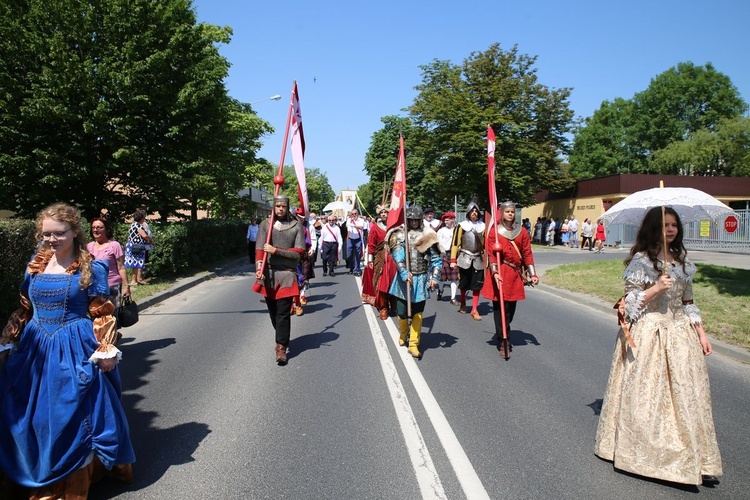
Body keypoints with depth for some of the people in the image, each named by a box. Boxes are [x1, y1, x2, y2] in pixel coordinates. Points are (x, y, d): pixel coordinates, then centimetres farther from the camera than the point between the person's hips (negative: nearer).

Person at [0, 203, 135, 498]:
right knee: (30, 417, 12)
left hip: (75, 351, -5)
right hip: (36, 349, 5)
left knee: (73, 416, 3)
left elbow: (102, 314, -6)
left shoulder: (91, 268, -7)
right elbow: (24, 310, 13)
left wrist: (106, 350, -13)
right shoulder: (35, 266, 6)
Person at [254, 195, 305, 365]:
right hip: (268, 273, 3)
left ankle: (281, 347, -2)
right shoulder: (265, 224, 3)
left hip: (287, 274, -2)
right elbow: (260, 249, -5)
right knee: (273, 311, 14)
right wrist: (259, 268, -20)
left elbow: (298, 252, -6)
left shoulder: (296, 226, 0)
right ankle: (282, 338, 36)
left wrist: (275, 250, -14)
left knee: (283, 312, -6)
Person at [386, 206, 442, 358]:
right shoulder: (400, 235, -2)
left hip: (421, 280, 1)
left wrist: (434, 277, -8)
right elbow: (397, 255, -15)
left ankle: (413, 344, 9)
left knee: (417, 313, 2)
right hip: (404, 279, -1)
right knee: (402, 312, 7)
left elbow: (436, 259, 3)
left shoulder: (427, 236, 3)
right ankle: (403, 333, 37)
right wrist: (404, 273, -29)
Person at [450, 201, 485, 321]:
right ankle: (463, 304, 35)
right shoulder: (462, 226, -4)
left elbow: (486, 243, 8)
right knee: (464, 284, 12)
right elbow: (455, 243, -5)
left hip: (478, 259, 1)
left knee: (477, 285, 0)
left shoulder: (483, 226, 3)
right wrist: (453, 260, -10)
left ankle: (474, 310, 7)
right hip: (465, 259, -1)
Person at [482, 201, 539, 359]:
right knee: (500, 307, -2)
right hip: (500, 274, -4)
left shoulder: (522, 232, 7)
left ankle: (504, 335, 32)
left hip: (515, 275, 4)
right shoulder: (494, 231, -3)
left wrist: (532, 274, 0)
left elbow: (527, 253, 7)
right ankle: (503, 343, 4)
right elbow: (491, 254, -8)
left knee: (511, 307, 11)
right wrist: (495, 272, -20)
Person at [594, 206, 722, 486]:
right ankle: (640, 453, 16)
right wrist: (657, 287, -21)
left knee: (687, 396, 5)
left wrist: (701, 333, 11)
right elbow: (630, 302, -9)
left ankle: (696, 460, 13)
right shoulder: (641, 260, -7)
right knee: (646, 396, 0)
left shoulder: (682, 260, 10)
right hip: (648, 334, -5)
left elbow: (688, 302, 15)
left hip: (680, 333, 5)